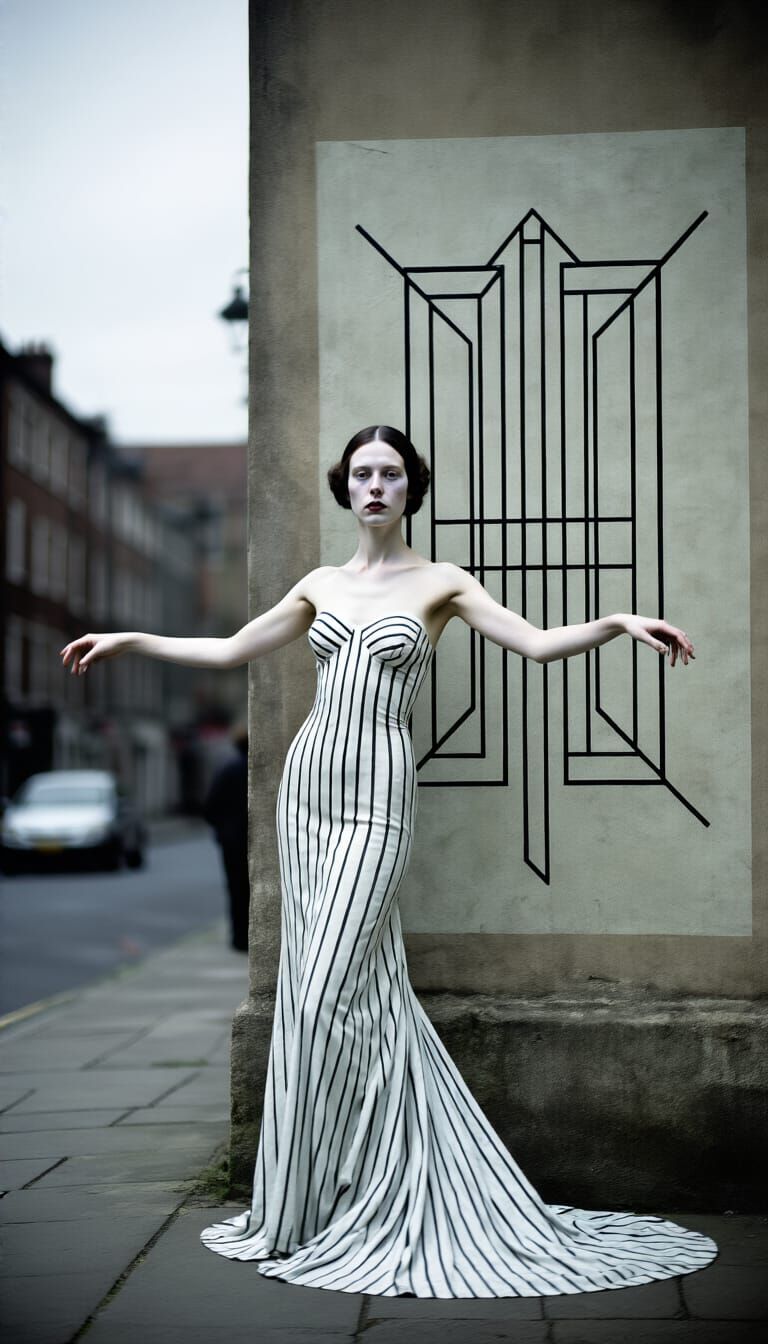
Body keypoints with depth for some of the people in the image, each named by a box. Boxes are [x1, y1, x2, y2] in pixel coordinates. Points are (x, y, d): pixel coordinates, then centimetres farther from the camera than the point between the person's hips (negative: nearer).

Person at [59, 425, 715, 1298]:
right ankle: (351, 1190, 16)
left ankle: (297, 1214, -4)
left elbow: (541, 643, -8)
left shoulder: (441, 583, 2)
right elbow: (230, 651, 22)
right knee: (335, 985, 6)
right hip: (309, 780, 5)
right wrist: (131, 640, 21)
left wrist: (619, 622, -24)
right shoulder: (322, 585, 14)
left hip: (376, 795, -5)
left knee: (329, 993, -10)